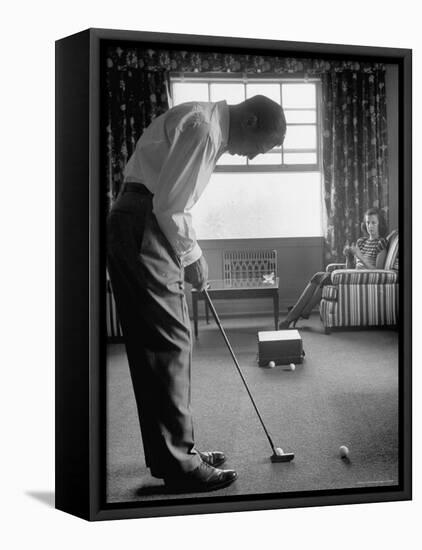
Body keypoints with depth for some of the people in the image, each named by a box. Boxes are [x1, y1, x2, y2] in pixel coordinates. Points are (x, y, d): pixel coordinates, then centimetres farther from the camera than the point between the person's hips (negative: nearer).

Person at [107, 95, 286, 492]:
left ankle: (175, 450, 22)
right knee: (169, 341, -8)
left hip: (134, 229, 10)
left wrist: (189, 254, 16)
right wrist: (191, 256, -8)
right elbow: (168, 204, -20)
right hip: (142, 229, -10)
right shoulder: (203, 127, -13)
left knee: (155, 343, 12)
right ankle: (179, 463, 0)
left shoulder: (209, 127, 19)